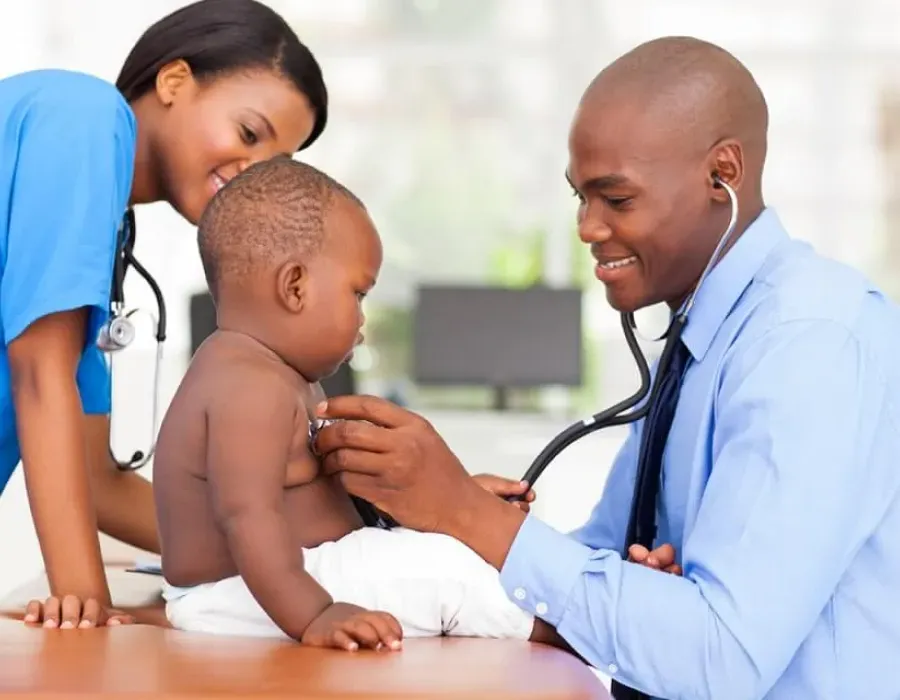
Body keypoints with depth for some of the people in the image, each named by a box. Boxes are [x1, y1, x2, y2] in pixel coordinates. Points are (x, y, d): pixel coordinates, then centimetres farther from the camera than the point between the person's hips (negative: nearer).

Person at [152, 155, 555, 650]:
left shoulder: (281, 377, 15)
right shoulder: (253, 386, -22)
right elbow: (248, 516, -34)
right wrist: (312, 617, -42)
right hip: (241, 603, -12)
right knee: (438, 567, -19)